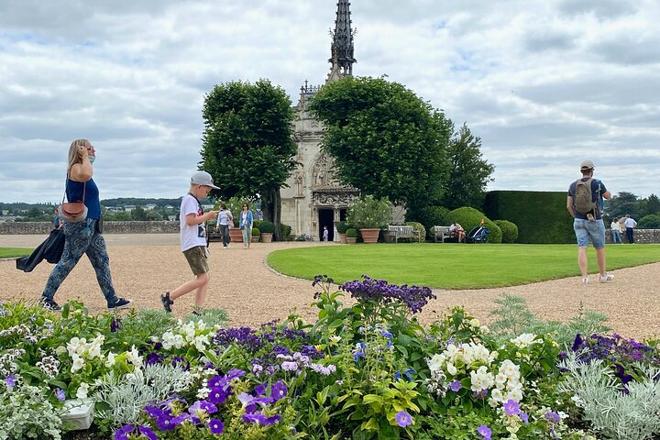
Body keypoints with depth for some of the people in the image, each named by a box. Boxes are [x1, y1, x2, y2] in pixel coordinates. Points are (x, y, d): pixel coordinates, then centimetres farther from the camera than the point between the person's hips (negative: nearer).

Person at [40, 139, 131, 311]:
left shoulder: (82, 169, 17)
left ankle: (112, 300, 11)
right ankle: (46, 298, 5)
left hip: (91, 225, 10)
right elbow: (86, 175, -37)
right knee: (67, 262, -4)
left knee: (102, 261, 8)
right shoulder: (75, 168, -13)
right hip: (80, 225, -10)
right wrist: (85, 157, -21)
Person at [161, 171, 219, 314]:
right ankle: (169, 297, -7)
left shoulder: (194, 200, 21)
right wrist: (208, 215, -12)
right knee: (202, 278, -13)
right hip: (193, 245, -11)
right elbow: (191, 220, -22)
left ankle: (198, 311, 6)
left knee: (204, 278, 7)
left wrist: (206, 217, 13)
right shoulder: (190, 200, -11)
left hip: (198, 244, 11)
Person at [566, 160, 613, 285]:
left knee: (582, 248, -2)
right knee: (600, 248, 13)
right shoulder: (597, 183, -7)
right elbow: (608, 196, 9)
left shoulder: (573, 185, 4)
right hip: (594, 221, -3)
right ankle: (603, 275, 25)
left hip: (578, 221, 3)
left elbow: (569, 206, 4)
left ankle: (584, 277, -14)